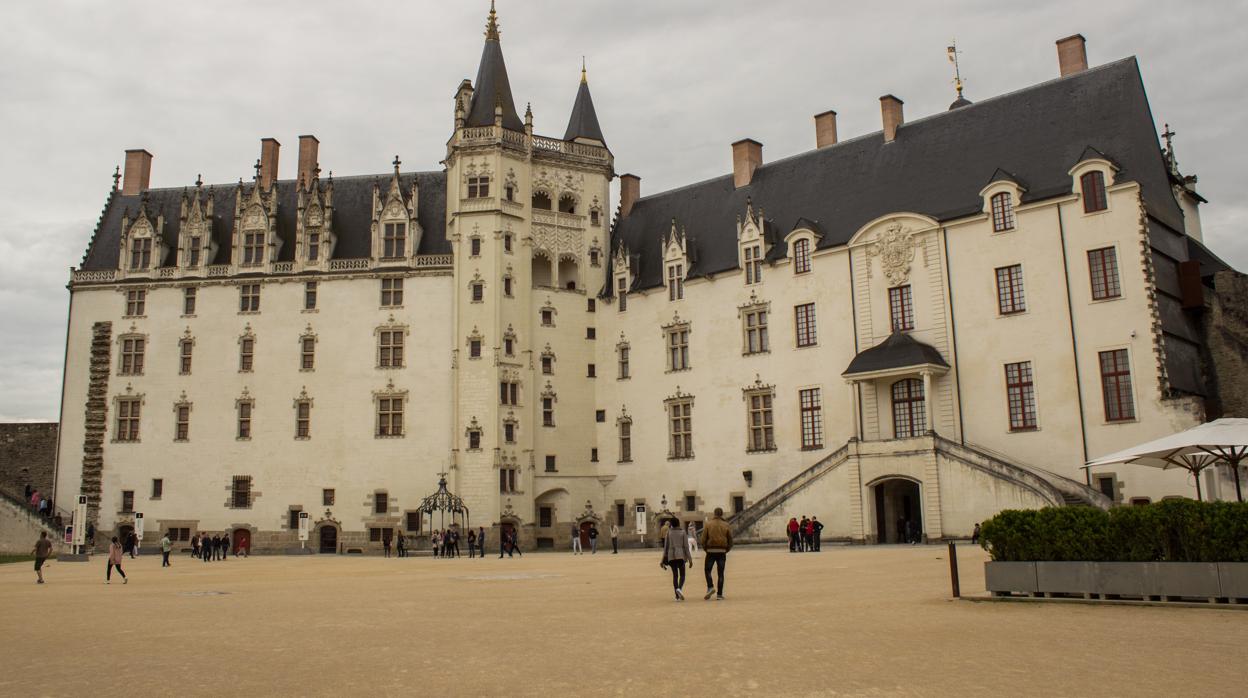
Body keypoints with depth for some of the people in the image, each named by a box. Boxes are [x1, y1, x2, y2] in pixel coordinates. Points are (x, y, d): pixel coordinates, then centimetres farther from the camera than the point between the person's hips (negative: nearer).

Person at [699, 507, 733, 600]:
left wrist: (706, 549, 10)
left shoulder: (708, 524, -1)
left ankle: (710, 587, -8)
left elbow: (703, 539, -3)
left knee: (707, 570, 13)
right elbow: (730, 541, 3)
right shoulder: (726, 525, 2)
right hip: (722, 552, 1)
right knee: (720, 573, 6)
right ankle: (719, 594, 4)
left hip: (711, 551, -1)